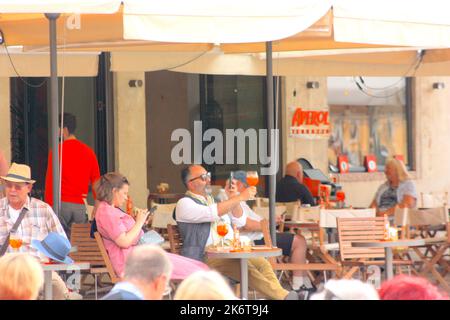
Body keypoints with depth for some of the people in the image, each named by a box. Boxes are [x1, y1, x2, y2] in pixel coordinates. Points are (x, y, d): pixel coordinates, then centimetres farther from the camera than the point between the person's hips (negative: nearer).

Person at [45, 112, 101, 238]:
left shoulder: (57, 150, -4)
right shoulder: (89, 152, 8)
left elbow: (50, 180, -5)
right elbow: (96, 182, 10)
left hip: (61, 204, -4)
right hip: (80, 205, 4)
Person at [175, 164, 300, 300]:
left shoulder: (212, 200, 24)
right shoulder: (184, 204, -1)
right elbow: (212, 213, -20)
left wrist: (233, 199, 6)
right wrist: (239, 197, -18)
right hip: (207, 257, -8)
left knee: (262, 263, -19)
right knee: (246, 268, -32)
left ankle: (280, 294, -36)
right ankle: (282, 296, -40)